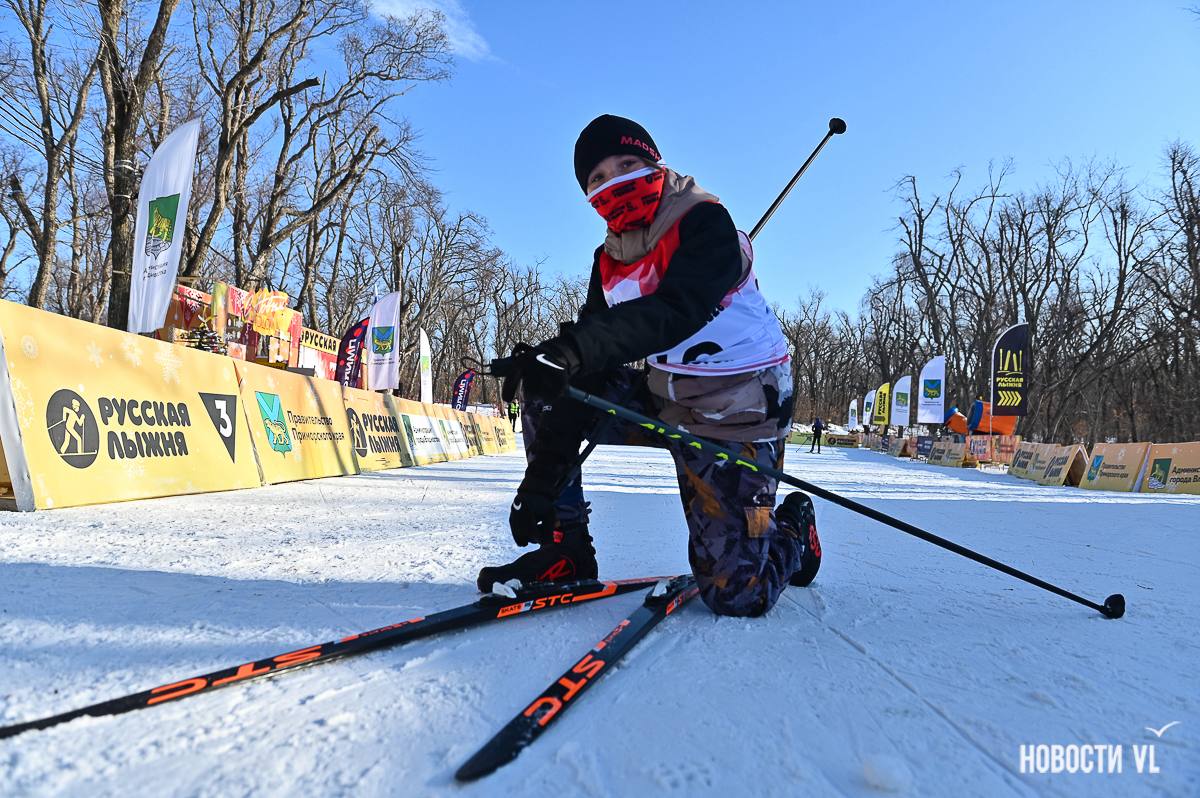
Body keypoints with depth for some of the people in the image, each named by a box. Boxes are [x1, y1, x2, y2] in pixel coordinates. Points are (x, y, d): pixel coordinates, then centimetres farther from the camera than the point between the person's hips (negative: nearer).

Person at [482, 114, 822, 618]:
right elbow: (593, 351, -1)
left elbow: (677, 312, -31)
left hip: (733, 414, -6)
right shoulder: (609, 260, 6)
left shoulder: (704, 221, -13)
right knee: (548, 398, -8)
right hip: (660, 399, 6)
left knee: (736, 594, -9)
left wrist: (577, 345, -47)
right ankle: (564, 553, 3)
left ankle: (792, 532, 27)